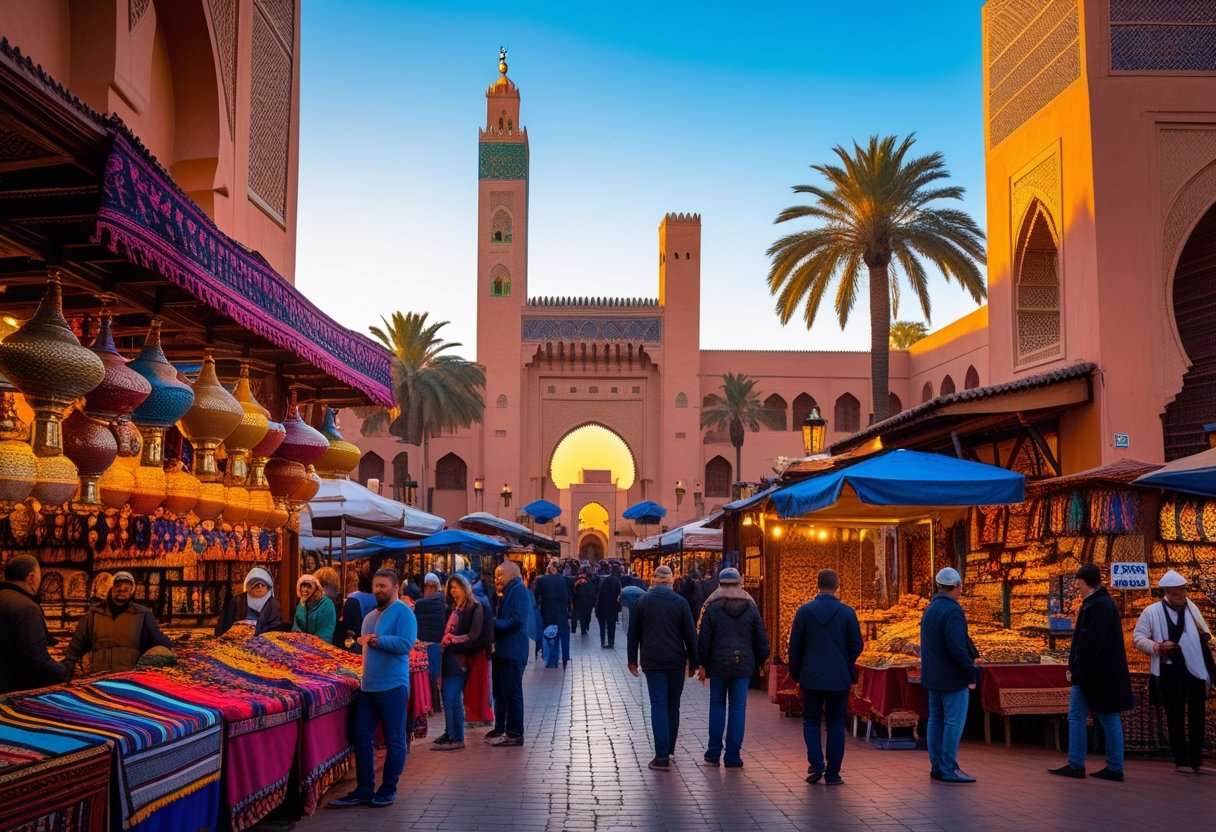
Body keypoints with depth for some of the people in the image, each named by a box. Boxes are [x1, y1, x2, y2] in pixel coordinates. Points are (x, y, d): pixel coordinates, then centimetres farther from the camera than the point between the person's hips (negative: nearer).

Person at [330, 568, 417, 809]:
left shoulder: (403, 612, -7)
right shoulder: (370, 616, 18)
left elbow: (405, 644, -20)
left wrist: (375, 640, -14)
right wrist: (364, 641, 7)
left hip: (392, 687, -8)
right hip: (368, 686, 8)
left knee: (394, 740, 2)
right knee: (363, 738, 7)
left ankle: (388, 789, 12)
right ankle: (364, 790, 14)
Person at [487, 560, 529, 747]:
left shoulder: (519, 591, -10)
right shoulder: (508, 593, 19)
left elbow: (517, 620, -19)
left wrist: (494, 624, -17)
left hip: (512, 652, -10)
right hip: (502, 650, 10)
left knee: (512, 692, -5)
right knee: (500, 691, 14)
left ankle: (515, 734, 1)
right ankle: (500, 729, 23)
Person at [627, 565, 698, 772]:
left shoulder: (641, 602, 0)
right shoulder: (680, 603, -2)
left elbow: (633, 634, 4)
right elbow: (690, 635, 0)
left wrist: (633, 659, 14)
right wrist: (693, 662, 8)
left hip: (652, 662, -1)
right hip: (676, 662, 1)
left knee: (658, 706, -4)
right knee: (673, 706, 14)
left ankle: (662, 756, -13)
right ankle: (668, 749, 23)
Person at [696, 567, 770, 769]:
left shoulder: (713, 607, -4)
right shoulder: (751, 607, 3)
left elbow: (704, 639, -5)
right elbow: (761, 640, 5)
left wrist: (703, 665, 4)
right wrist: (757, 663, 15)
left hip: (718, 664, -1)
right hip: (743, 665, 1)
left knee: (717, 705, 11)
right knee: (738, 707, 4)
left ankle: (714, 753, 11)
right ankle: (733, 756, 3)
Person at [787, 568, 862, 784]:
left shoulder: (805, 611, -4)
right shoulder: (847, 612, -5)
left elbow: (795, 646, -1)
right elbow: (856, 646, -1)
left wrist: (795, 674, 11)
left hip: (811, 677, 0)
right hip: (839, 678, 0)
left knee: (811, 721, 12)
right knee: (836, 724, 9)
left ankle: (815, 763, -5)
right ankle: (832, 773, 8)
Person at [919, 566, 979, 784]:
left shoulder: (930, 609, 13)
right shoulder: (952, 610, -17)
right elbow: (956, 647, -25)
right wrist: (972, 672, -18)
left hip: (933, 676, 9)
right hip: (952, 677, -9)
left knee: (936, 720, 12)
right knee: (954, 722, -4)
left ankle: (937, 766, 17)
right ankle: (948, 769, -3)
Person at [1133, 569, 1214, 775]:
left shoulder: (1191, 607, 8)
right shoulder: (1152, 611, -5)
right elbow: (1138, 638, -4)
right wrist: (1157, 647, -19)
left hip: (1195, 669, 4)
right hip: (1171, 671, -4)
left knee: (1197, 716, 10)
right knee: (1176, 717, 4)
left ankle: (1196, 761, 20)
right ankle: (1181, 761, 14)